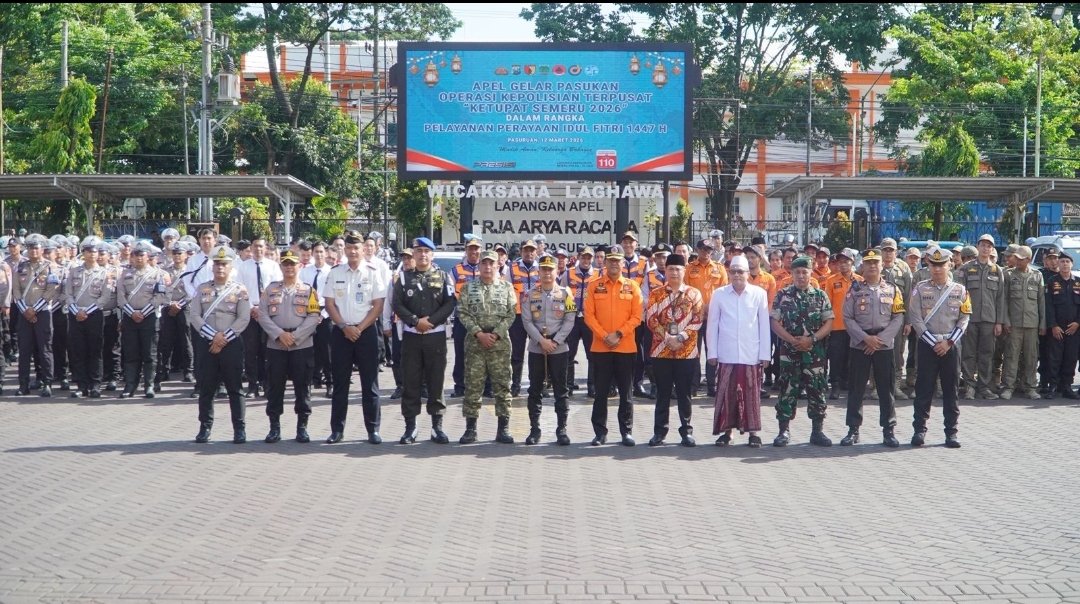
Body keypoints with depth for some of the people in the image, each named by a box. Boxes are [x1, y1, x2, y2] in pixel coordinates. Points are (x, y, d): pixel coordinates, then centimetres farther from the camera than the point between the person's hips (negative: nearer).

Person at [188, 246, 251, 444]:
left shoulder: (240, 290, 2)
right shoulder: (202, 289, 8)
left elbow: (243, 319, -5)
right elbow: (194, 315, 0)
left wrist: (224, 338, -12)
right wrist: (214, 336, -11)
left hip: (232, 344, -2)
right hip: (206, 344, 2)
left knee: (234, 388, 0)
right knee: (206, 388, 5)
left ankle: (239, 429, 4)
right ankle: (205, 427, 13)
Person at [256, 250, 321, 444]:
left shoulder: (308, 291, 5)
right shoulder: (271, 289, 9)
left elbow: (313, 317, -3)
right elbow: (263, 315, 1)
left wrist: (295, 337, -14)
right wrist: (280, 334, -12)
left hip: (302, 345, -1)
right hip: (275, 345, 1)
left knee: (302, 387, 1)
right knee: (275, 387, 3)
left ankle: (302, 427, 8)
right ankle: (274, 427, 10)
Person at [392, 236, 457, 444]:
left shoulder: (443, 277, 5)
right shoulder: (404, 277, 7)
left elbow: (450, 303, -2)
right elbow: (397, 304, 0)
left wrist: (431, 320, -13)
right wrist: (416, 321, -13)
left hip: (436, 335, -1)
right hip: (411, 335, 1)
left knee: (436, 381, 2)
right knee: (410, 382, 1)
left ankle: (437, 425, 9)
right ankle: (410, 426, 7)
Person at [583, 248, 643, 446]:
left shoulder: (632, 286, 4)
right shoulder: (594, 286, 3)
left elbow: (636, 316, 0)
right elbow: (589, 315, -1)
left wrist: (619, 334, -12)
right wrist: (604, 336, -12)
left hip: (626, 347, 0)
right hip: (600, 347, 0)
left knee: (625, 392, 4)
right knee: (601, 392, 4)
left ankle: (627, 431, 11)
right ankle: (600, 432, 11)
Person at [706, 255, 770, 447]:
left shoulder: (759, 294, 2)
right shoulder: (719, 294, 3)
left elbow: (764, 325, 3)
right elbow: (712, 325, 6)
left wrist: (764, 354, 1)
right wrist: (712, 353, 1)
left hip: (751, 355, 0)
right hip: (726, 355, 1)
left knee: (751, 394, 2)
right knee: (726, 394, 2)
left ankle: (753, 431, 10)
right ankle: (726, 431, 11)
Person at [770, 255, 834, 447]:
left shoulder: (820, 296, 5)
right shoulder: (783, 295, 2)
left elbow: (828, 323, 1)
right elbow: (775, 323, -1)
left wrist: (811, 339, -13)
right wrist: (792, 340, -13)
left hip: (815, 353, 1)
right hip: (789, 352, -1)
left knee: (817, 391, 2)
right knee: (787, 391, 1)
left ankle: (818, 431, 10)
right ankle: (784, 431, 8)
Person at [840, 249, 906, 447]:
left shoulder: (892, 290, 5)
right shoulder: (854, 290, 3)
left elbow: (898, 319, 1)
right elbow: (847, 318, -1)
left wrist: (880, 339, -10)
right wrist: (866, 338, -12)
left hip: (885, 346, 0)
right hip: (860, 345, 0)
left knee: (885, 389, 3)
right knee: (856, 388, 1)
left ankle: (889, 431, 8)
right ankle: (853, 430, 8)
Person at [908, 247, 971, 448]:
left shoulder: (960, 290, 5)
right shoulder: (920, 290, 1)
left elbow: (964, 319, 2)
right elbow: (915, 318, -4)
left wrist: (949, 342, -8)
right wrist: (933, 343, -10)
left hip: (951, 346, 1)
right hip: (927, 345, -1)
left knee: (950, 390, 4)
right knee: (924, 389, -1)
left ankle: (951, 432, 8)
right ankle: (920, 430, 4)